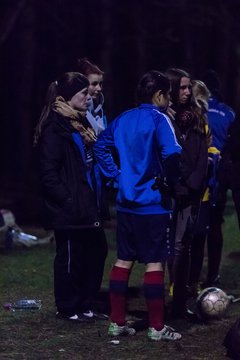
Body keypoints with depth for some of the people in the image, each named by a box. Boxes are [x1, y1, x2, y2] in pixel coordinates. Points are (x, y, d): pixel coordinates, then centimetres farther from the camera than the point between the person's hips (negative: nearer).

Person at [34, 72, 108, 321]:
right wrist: (67, 200, -18)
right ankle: (67, 309, 13)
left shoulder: (80, 125, 16)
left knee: (95, 252, 10)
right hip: (68, 212, -9)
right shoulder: (54, 129, -13)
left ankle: (85, 307, 21)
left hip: (86, 207, 9)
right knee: (70, 257, 1)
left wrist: (95, 201, 14)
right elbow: (48, 174, -18)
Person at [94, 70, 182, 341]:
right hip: (154, 205, -7)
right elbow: (171, 154, -27)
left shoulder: (123, 119, 9)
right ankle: (157, 327, 3)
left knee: (124, 260, 12)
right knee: (155, 263, -1)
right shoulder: (159, 120, -13)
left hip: (126, 203, 7)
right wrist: (171, 182, -11)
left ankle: (117, 323, 15)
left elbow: (101, 146, 16)